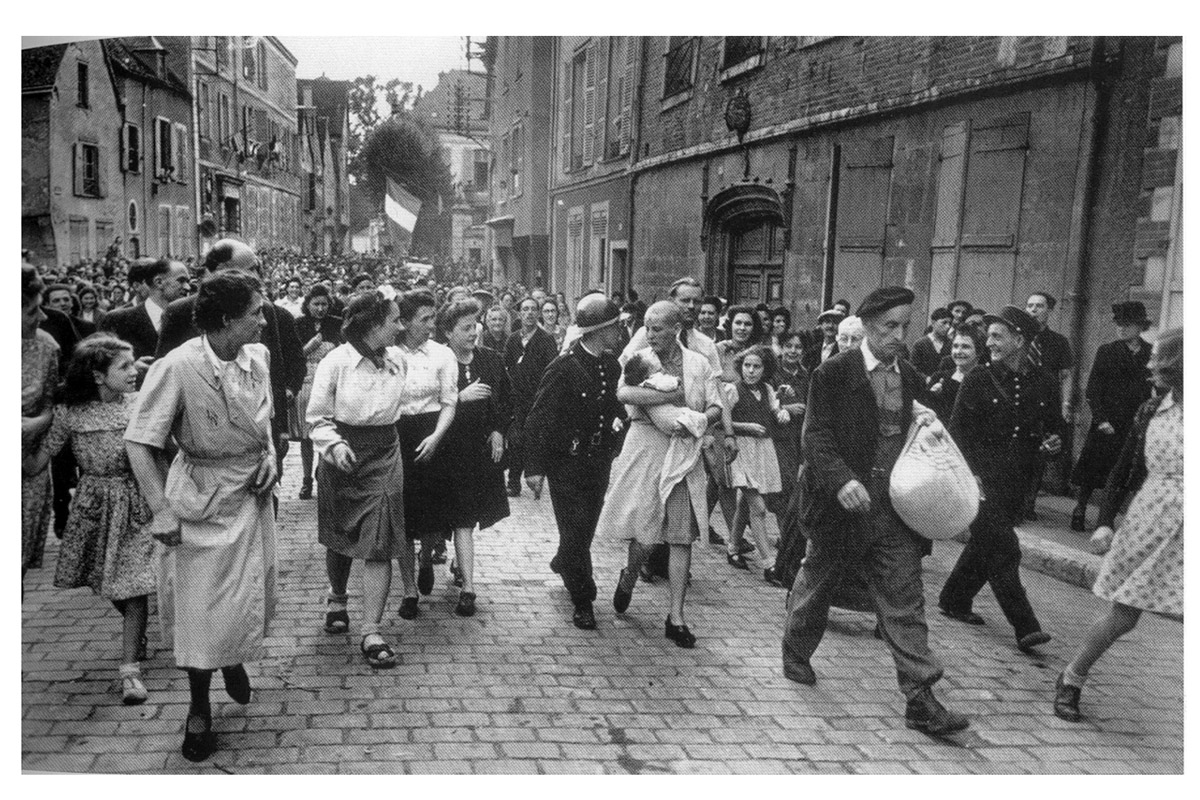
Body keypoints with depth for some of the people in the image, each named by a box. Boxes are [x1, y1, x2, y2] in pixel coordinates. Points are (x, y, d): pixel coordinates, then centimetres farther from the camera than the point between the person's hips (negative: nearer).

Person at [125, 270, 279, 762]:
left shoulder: (257, 357, -5)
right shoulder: (177, 367, -22)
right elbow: (139, 443, -16)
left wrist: (270, 455, -2)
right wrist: (161, 511, -20)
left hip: (252, 494, 5)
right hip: (201, 498, -5)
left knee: (251, 594, 16)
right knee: (201, 605, 3)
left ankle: (235, 658, 47)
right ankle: (199, 707, 23)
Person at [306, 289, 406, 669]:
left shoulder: (397, 358, 0)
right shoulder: (336, 361, -12)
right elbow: (317, 417, -7)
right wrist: (334, 445, -22)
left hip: (385, 455, 2)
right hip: (344, 456, -2)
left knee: (380, 542, -7)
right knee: (339, 537, 16)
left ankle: (371, 632, -2)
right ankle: (337, 599, 45)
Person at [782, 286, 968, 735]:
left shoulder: (910, 379, 9)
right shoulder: (832, 375, -7)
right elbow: (817, 438, -13)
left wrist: (927, 426, -3)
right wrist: (841, 480, -28)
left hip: (896, 510, 4)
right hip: (844, 506, -3)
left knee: (905, 604, 0)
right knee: (816, 584, 16)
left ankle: (920, 699, 1)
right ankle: (796, 655, 40)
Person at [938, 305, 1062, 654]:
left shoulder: (1041, 384, 6)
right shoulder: (977, 380, -4)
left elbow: (1054, 425, 20)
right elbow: (958, 432, -4)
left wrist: (1054, 442, -3)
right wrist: (969, 476, -14)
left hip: (1016, 482, 4)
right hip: (982, 480, -4)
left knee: (985, 545, 15)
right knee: (1003, 550, -9)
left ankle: (954, 600, 33)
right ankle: (1025, 627, -6)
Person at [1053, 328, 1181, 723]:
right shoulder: (1150, 412, 5)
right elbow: (1122, 470, 11)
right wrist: (1106, 521, 4)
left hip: (1183, 534, -2)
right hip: (1147, 526, 2)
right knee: (1121, 617, 7)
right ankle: (1071, 680, 26)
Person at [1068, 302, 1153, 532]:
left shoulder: (1153, 354, 6)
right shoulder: (1107, 352, 1)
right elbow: (1092, 390, 0)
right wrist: (1101, 419, -9)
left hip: (1137, 426, 1)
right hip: (1107, 424, -1)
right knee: (1092, 472, 1)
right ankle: (1079, 511, 16)